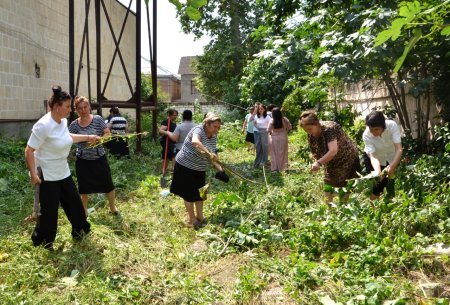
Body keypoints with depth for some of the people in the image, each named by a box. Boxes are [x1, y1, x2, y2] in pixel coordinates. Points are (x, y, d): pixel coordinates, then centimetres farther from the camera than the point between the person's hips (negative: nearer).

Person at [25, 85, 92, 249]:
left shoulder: (63, 121, 0)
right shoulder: (43, 125, -25)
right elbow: (29, 151, -22)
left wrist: (87, 137, 23)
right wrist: (33, 174, -22)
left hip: (63, 173, 8)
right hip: (47, 176, -8)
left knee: (74, 202, 17)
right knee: (49, 210, 3)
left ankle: (80, 231, 35)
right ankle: (41, 241, 23)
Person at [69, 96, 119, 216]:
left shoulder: (98, 119, -6)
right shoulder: (74, 125, -3)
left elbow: (108, 133, -7)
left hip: (99, 158, -1)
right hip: (83, 160, 1)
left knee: (107, 184, 7)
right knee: (84, 187, 12)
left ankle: (112, 207, 28)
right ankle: (84, 210, 30)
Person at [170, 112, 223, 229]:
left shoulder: (214, 137, 0)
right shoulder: (198, 130, -23)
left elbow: (211, 156, 5)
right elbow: (195, 142, -47)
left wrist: (219, 167, -9)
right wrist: (209, 153, -56)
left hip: (199, 169, 8)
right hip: (185, 166, -8)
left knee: (200, 193, 15)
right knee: (189, 193, 3)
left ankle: (200, 217, 30)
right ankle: (192, 219, 17)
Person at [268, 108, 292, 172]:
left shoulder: (272, 121, -14)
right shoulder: (284, 119, -9)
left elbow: (268, 130, -14)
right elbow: (290, 127, -3)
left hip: (274, 138, -1)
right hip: (283, 137, 1)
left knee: (274, 153, 9)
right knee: (282, 153, 11)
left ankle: (274, 168, 10)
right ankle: (282, 167, 15)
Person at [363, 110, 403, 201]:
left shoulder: (392, 125, -32)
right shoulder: (366, 135, -31)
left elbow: (399, 149, -38)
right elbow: (373, 156, -36)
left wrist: (392, 166, -55)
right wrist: (377, 171, -56)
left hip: (392, 157, 1)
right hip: (374, 158, -1)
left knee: (391, 184, 2)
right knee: (376, 187, -6)